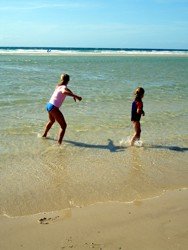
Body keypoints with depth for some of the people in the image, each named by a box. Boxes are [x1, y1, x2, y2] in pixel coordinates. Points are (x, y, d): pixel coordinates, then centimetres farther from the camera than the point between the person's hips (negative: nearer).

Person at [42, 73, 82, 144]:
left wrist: (73, 95, 39)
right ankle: (59, 143, -16)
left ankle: (44, 135, 56)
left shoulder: (58, 86, 13)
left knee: (51, 121, 36)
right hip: (53, 107, -10)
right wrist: (75, 96, -41)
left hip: (49, 105, 10)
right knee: (63, 125, -7)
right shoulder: (63, 87, -14)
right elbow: (64, 92, -40)